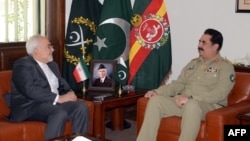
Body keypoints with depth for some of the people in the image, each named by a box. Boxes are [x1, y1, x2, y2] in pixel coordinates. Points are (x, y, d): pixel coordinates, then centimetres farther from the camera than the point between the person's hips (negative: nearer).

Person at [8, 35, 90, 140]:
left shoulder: (52, 65, 20)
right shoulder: (22, 65, -7)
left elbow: (62, 84, 19)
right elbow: (30, 90, -19)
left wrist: (69, 94, -5)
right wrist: (58, 98, -22)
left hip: (54, 103, 8)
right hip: (30, 106, -7)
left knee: (81, 107, -17)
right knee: (60, 113, -34)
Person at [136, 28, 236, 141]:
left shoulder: (226, 67, 1)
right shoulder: (193, 63, 22)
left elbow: (220, 93, -13)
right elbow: (178, 84, 18)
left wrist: (191, 98, -24)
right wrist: (157, 91, 0)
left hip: (209, 106, -6)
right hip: (183, 103, 6)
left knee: (191, 105, -40)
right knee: (155, 100, -19)